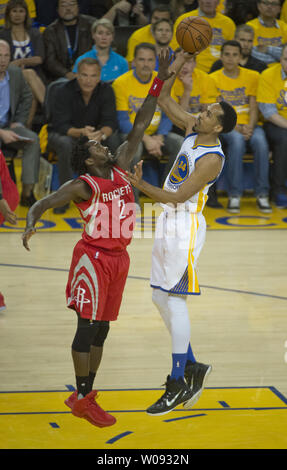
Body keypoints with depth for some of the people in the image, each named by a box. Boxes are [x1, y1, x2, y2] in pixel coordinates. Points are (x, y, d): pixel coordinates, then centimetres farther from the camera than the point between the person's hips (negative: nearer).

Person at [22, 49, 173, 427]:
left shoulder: (120, 169, 10)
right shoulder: (82, 185, -8)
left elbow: (140, 126, 9)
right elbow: (43, 204, -12)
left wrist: (159, 82, 7)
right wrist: (31, 224, -35)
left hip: (118, 258, 7)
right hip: (93, 258, -7)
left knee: (101, 329, 11)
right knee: (88, 327, -5)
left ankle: (86, 394, 19)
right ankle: (82, 400, 0)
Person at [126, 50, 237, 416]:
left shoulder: (212, 159, -19)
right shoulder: (193, 130, 5)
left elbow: (177, 196, -22)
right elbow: (165, 102, 15)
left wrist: (141, 185, -29)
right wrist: (173, 71, 1)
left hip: (184, 226, -9)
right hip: (168, 222, 9)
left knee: (174, 301, -8)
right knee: (160, 299, 11)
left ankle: (178, 384, -2)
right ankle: (191, 366, 22)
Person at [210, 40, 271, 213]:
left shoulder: (253, 76, 8)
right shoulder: (213, 79, 3)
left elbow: (254, 107, 3)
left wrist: (250, 127, -18)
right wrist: (236, 128, -19)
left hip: (249, 124, 2)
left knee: (260, 141, -33)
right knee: (237, 141, -36)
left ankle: (262, 195, -27)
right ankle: (234, 195, -31)